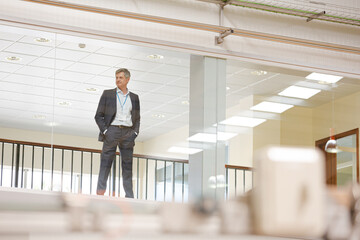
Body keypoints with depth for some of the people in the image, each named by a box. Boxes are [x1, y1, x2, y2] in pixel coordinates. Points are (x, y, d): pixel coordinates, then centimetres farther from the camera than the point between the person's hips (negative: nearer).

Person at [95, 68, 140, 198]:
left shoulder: (134, 97, 15)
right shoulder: (108, 94, 7)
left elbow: (137, 118, 19)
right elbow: (98, 115, 5)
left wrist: (135, 132, 2)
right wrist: (105, 131, -8)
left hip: (128, 133, 2)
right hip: (112, 130, -2)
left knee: (127, 165, 3)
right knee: (105, 163, -4)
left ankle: (129, 196, 5)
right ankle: (100, 192, -4)